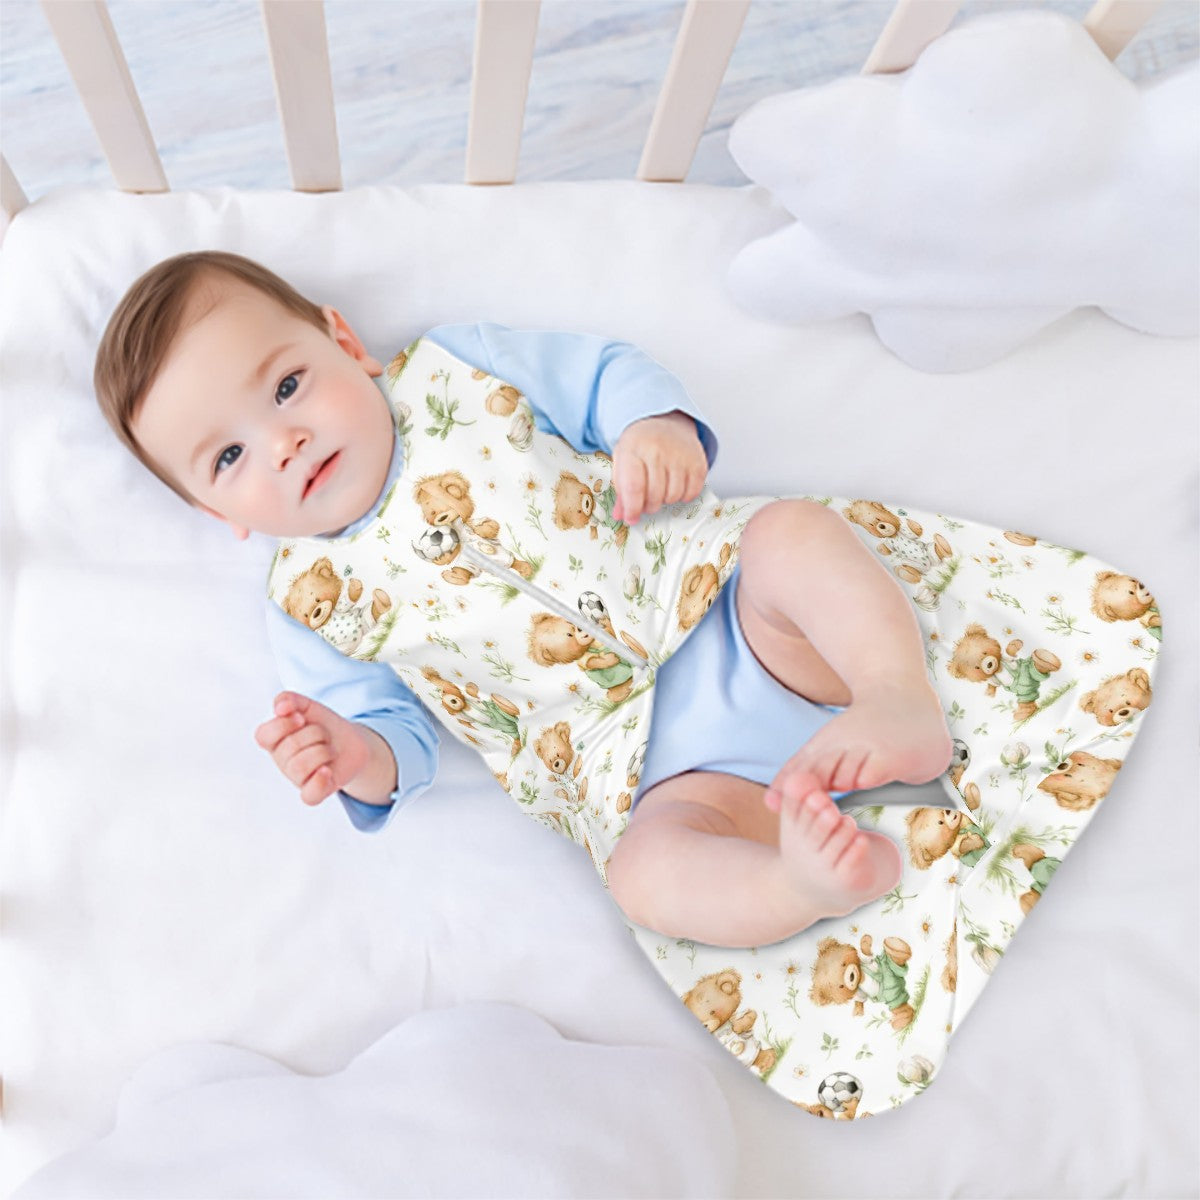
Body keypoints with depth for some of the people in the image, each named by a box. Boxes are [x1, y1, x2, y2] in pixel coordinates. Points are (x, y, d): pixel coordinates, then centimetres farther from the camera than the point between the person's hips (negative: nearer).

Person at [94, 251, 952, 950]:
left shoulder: (456, 371, 8)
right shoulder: (309, 608, 7)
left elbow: (607, 374, 10)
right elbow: (404, 741, 9)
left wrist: (658, 427, -14)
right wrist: (358, 759, -16)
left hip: (741, 616, 2)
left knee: (789, 529, -29)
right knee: (646, 868, -31)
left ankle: (903, 703, -32)